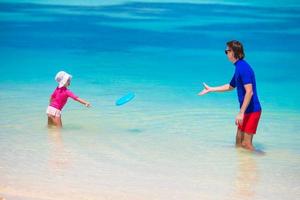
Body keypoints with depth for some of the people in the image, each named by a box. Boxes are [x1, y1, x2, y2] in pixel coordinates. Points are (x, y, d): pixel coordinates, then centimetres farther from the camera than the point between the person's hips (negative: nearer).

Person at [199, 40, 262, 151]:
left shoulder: (243, 68, -18)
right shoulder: (239, 67, 14)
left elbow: (249, 92, -25)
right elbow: (230, 87, 30)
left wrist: (241, 112, -25)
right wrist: (210, 89, 34)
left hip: (252, 110, -10)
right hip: (247, 110, 10)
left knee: (246, 143, -9)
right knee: (239, 142, 15)